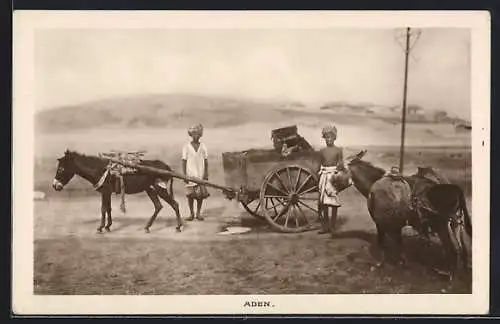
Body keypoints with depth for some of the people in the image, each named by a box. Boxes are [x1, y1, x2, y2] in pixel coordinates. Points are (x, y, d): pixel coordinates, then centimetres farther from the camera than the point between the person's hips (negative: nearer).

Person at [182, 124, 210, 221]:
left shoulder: (203, 146, 6)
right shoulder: (186, 147, 0)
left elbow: (206, 161, 9)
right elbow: (184, 162, 1)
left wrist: (206, 174, 3)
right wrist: (184, 175, -6)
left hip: (201, 175, 2)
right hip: (190, 175, -2)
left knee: (201, 194, 1)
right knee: (190, 194, 1)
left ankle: (198, 213, 13)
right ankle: (191, 214, 12)